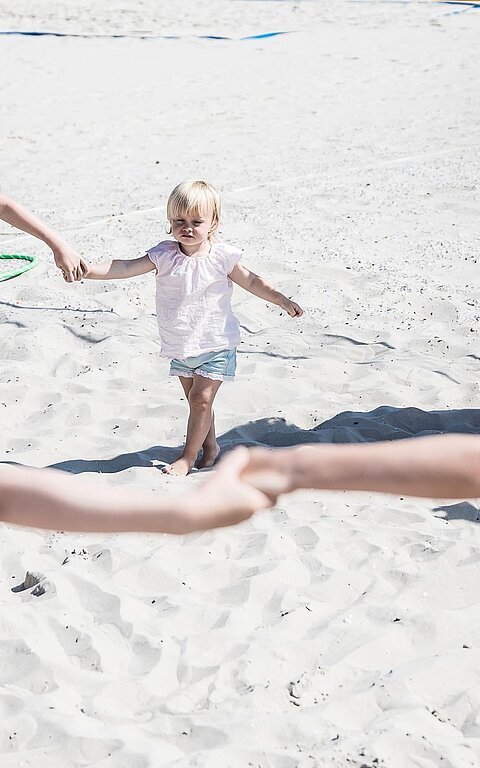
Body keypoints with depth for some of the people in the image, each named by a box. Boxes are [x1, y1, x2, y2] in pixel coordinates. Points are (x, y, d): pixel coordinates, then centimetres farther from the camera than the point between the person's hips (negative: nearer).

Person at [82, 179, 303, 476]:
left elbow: (252, 281, 5)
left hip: (216, 344, -3)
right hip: (181, 347, 3)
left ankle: (189, 456, 6)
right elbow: (127, 267, -18)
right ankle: (210, 445, 36)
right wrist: (90, 270, -31)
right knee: (195, 400, 15)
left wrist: (283, 300, 5)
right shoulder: (164, 255, -8)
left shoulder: (222, 257, -10)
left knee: (201, 399, -8)